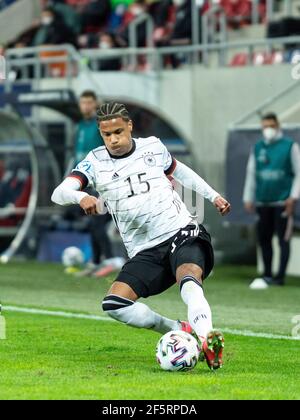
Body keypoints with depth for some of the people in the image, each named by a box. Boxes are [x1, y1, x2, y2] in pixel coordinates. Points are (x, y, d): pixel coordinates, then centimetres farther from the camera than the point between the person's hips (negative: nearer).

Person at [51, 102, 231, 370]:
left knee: (189, 281, -35)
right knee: (114, 304, -20)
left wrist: (213, 195, 28)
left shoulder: (153, 147, 7)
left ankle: (207, 342, -51)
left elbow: (178, 170, 29)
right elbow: (59, 193, -12)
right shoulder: (96, 162, 2)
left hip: (181, 232, -2)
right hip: (145, 252, 2)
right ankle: (179, 331, -10)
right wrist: (81, 197, -34)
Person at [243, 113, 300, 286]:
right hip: (262, 202, 5)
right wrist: (248, 198, 13)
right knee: (264, 238, 7)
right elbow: (251, 173, 17)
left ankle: (280, 276, -5)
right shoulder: (258, 148, 12)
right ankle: (267, 275, 17)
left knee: (284, 238, -5)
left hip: (282, 202, -4)